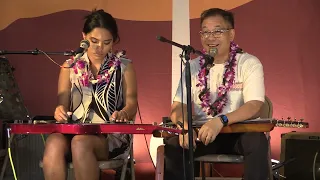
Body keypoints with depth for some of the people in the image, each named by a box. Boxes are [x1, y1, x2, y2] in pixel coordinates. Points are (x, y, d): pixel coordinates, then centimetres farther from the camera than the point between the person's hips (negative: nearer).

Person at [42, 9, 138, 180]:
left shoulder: (124, 66, 9)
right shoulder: (70, 66, 14)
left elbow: (131, 103, 4)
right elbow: (63, 103, 10)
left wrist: (123, 113, -21)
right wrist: (60, 110, -15)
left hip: (111, 134, -2)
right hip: (74, 131, 2)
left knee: (80, 143, -36)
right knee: (54, 143, -34)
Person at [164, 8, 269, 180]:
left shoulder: (249, 64, -6)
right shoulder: (193, 67, 4)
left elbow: (254, 107, -19)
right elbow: (178, 106, -3)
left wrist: (221, 121, -37)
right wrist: (184, 125, -28)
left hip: (239, 132, -2)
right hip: (201, 132, 3)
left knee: (257, 141, -34)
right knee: (173, 145, -24)